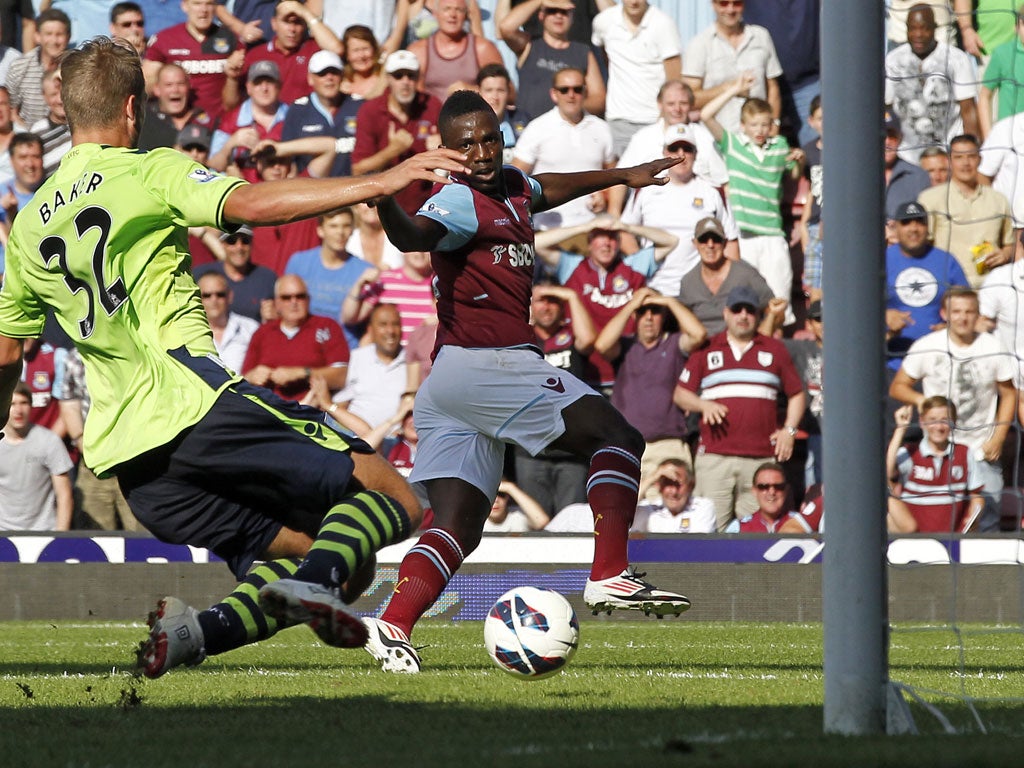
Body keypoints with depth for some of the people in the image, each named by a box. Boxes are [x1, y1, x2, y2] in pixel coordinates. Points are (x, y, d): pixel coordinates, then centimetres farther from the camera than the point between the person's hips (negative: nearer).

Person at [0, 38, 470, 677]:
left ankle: (196, 629, -16)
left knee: (332, 565, 11)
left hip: (125, 456, 7)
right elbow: (250, 204, -17)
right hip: (197, 404, -7)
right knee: (394, 500, -4)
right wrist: (381, 183, -20)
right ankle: (317, 578, -35)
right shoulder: (150, 171, 1)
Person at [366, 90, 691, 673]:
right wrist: (384, 203, -53)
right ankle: (611, 576, -13)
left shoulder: (511, 187, 20)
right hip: (489, 361, -9)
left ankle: (392, 626, -14)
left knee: (457, 527, 1)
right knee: (618, 439, -3)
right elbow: (414, 235, -31)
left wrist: (622, 176, 55)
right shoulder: (461, 202, -10)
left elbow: (547, 191, 43)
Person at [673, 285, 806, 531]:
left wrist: (789, 430, 5)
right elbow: (681, 393, 15)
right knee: (712, 529, -6)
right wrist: (704, 405, -5)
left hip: (761, 459, 0)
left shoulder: (775, 350, 16)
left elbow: (796, 394, 20)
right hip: (714, 456, 0)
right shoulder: (706, 349, 14)